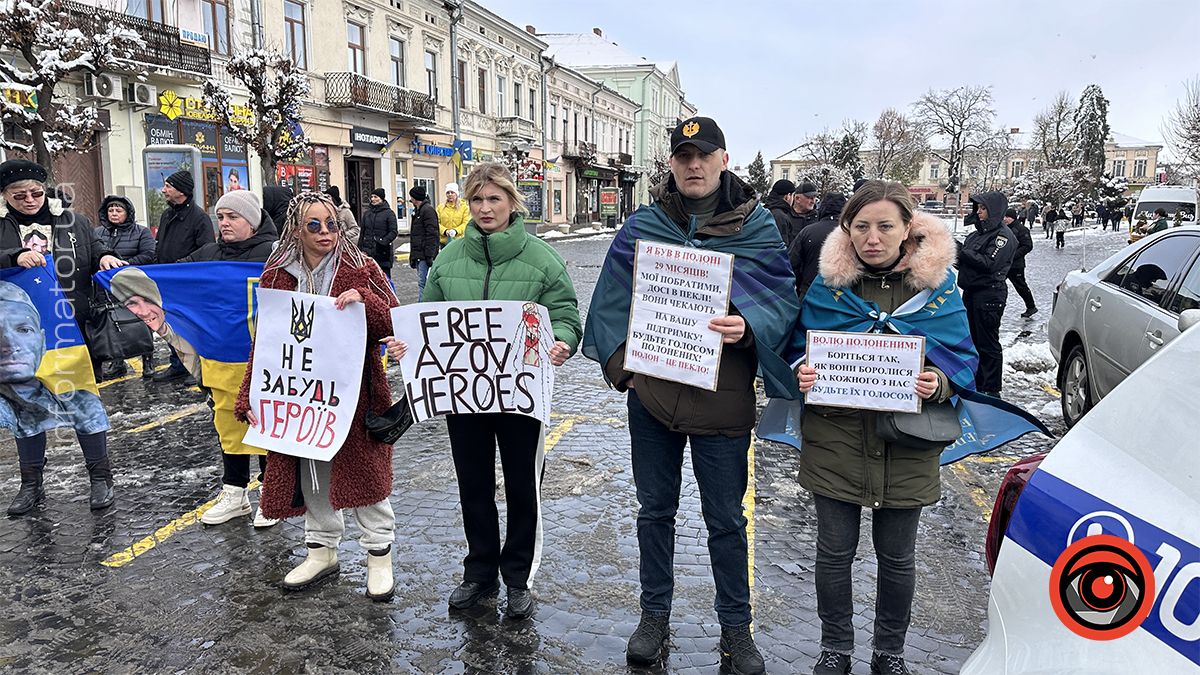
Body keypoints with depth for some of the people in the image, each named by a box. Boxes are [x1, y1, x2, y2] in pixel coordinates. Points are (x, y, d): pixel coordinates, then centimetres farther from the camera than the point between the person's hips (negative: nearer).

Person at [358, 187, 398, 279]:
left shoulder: (389, 213, -2)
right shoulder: (367, 213, 14)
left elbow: (393, 232, -8)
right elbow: (362, 233, 16)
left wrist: (382, 242, -19)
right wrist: (360, 249, 9)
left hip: (383, 253, -5)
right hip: (368, 252, 5)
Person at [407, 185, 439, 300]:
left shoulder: (428, 210, -10)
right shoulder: (417, 210, 20)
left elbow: (431, 234, -17)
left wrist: (429, 255, -22)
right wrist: (412, 255, 23)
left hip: (425, 255, -10)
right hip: (419, 255, 10)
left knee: (423, 282, -11)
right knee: (422, 281, 12)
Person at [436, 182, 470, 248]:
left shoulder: (464, 206, 3)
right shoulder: (440, 207, 9)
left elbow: (466, 223, -3)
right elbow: (437, 223, 4)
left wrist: (456, 231, -19)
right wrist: (445, 231, -14)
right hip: (444, 241, 2)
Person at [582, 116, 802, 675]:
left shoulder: (756, 226, 0)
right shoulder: (642, 226, 4)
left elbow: (784, 298, -5)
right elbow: (610, 301, 7)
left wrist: (749, 327, -25)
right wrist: (621, 364, -3)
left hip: (722, 396, -2)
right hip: (651, 392, 2)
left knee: (725, 519, 10)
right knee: (655, 509, 15)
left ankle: (736, 627, 29)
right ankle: (655, 615, 34)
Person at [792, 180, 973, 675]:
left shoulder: (937, 285, -2)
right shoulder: (827, 283, -2)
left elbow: (963, 360, 1)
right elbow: (799, 348, 4)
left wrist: (940, 383, -20)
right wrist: (801, 374, -18)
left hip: (905, 444, 0)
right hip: (836, 436, 0)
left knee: (897, 557, 14)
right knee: (835, 551, 10)